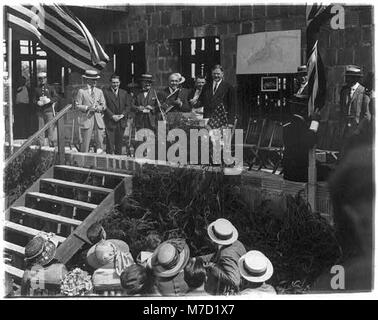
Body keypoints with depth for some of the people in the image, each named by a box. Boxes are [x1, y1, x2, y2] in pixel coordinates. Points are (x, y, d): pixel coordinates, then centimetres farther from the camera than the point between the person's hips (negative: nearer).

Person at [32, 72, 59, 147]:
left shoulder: (50, 88, 8)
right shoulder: (36, 89, 12)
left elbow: (56, 97, 1)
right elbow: (33, 100, 11)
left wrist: (49, 100, -15)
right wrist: (38, 102, -10)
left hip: (49, 110, -2)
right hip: (40, 111, 2)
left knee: (51, 127, -6)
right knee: (40, 128, 4)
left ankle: (52, 144, -1)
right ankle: (41, 144, 11)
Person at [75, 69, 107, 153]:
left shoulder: (99, 91, 15)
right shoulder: (81, 91, 3)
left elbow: (104, 105, 14)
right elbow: (77, 105, 0)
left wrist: (99, 108, -8)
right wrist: (87, 108, -15)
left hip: (98, 119, 4)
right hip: (86, 119, -3)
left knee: (100, 140, 0)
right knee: (86, 141, -4)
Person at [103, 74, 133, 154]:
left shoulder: (124, 93, 13)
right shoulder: (105, 92, -1)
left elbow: (128, 105, 10)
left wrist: (123, 115, -6)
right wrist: (112, 116, -14)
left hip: (121, 121, 4)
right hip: (110, 121, -4)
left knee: (119, 142, 8)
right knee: (110, 142, -6)